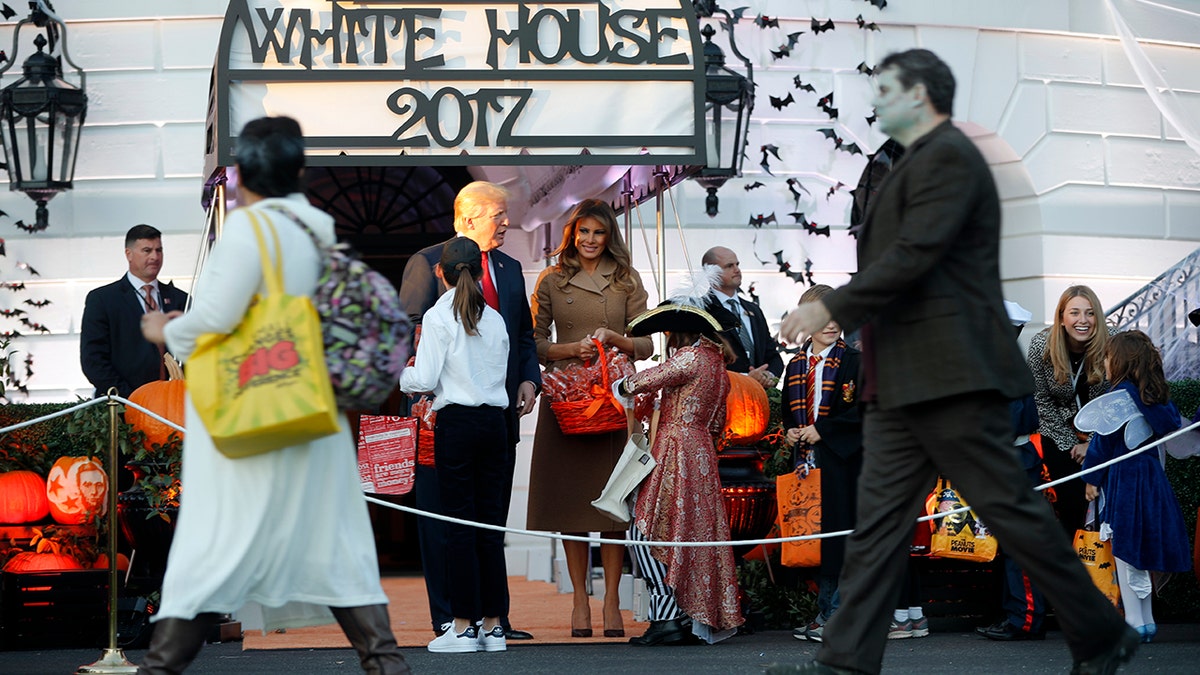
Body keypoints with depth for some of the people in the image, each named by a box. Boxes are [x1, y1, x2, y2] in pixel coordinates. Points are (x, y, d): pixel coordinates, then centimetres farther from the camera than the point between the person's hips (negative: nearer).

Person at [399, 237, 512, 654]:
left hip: (457, 421, -5)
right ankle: (493, 625, 9)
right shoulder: (494, 319, 9)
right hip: (495, 420, 5)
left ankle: (464, 626, -1)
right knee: (490, 521, 7)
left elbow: (425, 380, -11)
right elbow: (500, 372, 13)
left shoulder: (439, 316, -7)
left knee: (460, 522, -2)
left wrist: (402, 376, 10)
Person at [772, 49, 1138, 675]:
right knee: (880, 513, 4)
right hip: (901, 384, 10)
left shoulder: (948, 157, -10)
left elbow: (913, 255, -20)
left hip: (949, 375, -10)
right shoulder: (917, 162, 21)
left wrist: (829, 308, -18)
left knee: (1009, 507, -4)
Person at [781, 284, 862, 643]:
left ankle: (832, 613, -5)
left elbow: (862, 410, -11)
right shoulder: (796, 365, 15)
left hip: (840, 459, -6)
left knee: (836, 532, -7)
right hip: (806, 455, 6)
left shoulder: (852, 361, -3)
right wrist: (790, 431, 4)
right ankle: (821, 611, 11)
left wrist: (822, 429, -15)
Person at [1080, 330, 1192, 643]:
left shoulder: (1118, 396, -13)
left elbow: (1102, 441, -10)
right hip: (1152, 478, 7)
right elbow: (1171, 426, 15)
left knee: (1125, 551, -1)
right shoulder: (1158, 396, 7)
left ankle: (1135, 623, -1)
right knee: (1140, 552, 14)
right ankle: (1147, 620, 17)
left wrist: (1092, 479, -3)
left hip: (1123, 479, -7)